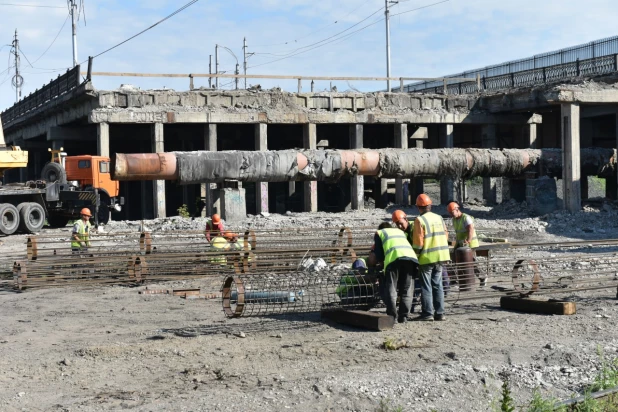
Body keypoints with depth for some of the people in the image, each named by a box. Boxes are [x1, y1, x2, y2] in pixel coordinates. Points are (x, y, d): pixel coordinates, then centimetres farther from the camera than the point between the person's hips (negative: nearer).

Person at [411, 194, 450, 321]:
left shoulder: (420, 220, -12)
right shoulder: (439, 218, 9)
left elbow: (418, 242, -14)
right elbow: (445, 236, 11)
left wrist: (415, 256, -4)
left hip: (426, 258, -6)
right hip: (440, 257, 6)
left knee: (426, 286, 1)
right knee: (437, 285, 11)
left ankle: (428, 313, 1)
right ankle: (439, 313, 12)